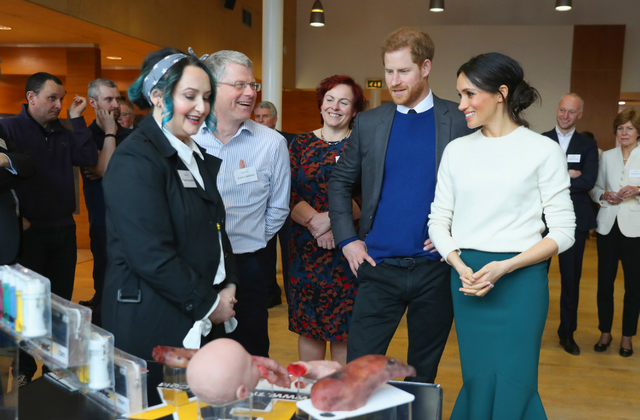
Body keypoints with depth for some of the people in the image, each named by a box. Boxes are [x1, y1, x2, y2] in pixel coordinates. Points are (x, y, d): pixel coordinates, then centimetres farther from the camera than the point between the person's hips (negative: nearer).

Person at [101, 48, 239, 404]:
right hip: (153, 325, -8)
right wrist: (208, 303, -13)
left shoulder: (198, 158, 12)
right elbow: (151, 255, -22)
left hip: (202, 321, 8)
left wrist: (228, 286, 4)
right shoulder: (135, 160, -16)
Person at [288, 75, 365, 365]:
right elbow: (289, 194, 1)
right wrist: (315, 221, -14)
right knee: (307, 325, 9)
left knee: (344, 329, 3)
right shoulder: (301, 144, 10)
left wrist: (330, 218, -17)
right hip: (305, 250, 3)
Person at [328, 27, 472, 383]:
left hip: (435, 269, -1)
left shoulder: (461, 122, -1)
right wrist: (347, 239, 0)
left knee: (424, 372, 15)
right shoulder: (369, 123, 5)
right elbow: (341, 182, 11)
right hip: (380, 267, 1)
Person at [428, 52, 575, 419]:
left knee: (512, 384, 3)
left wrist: (505, 266, -16)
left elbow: (563, 231, -4)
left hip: (520, 280, -3)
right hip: (467, 279, 3)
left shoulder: (543, 151, -3)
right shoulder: (457, 150, 8)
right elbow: (439, 220, 8)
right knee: (477, 380, 10)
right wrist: (461, 268, -9)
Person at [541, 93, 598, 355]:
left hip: (575, 219, 1)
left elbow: (589, 181, -10)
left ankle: (567, 332, 24)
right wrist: (567, 174, -17)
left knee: (571, 279, 10)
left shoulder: (588, 145, 5)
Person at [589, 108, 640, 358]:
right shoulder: (607, 156, 8)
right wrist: (603, 195, -7)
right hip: (608, 226, 2)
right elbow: (595, 187, 13)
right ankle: (605, 332, 21)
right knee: (604, 281, 6)